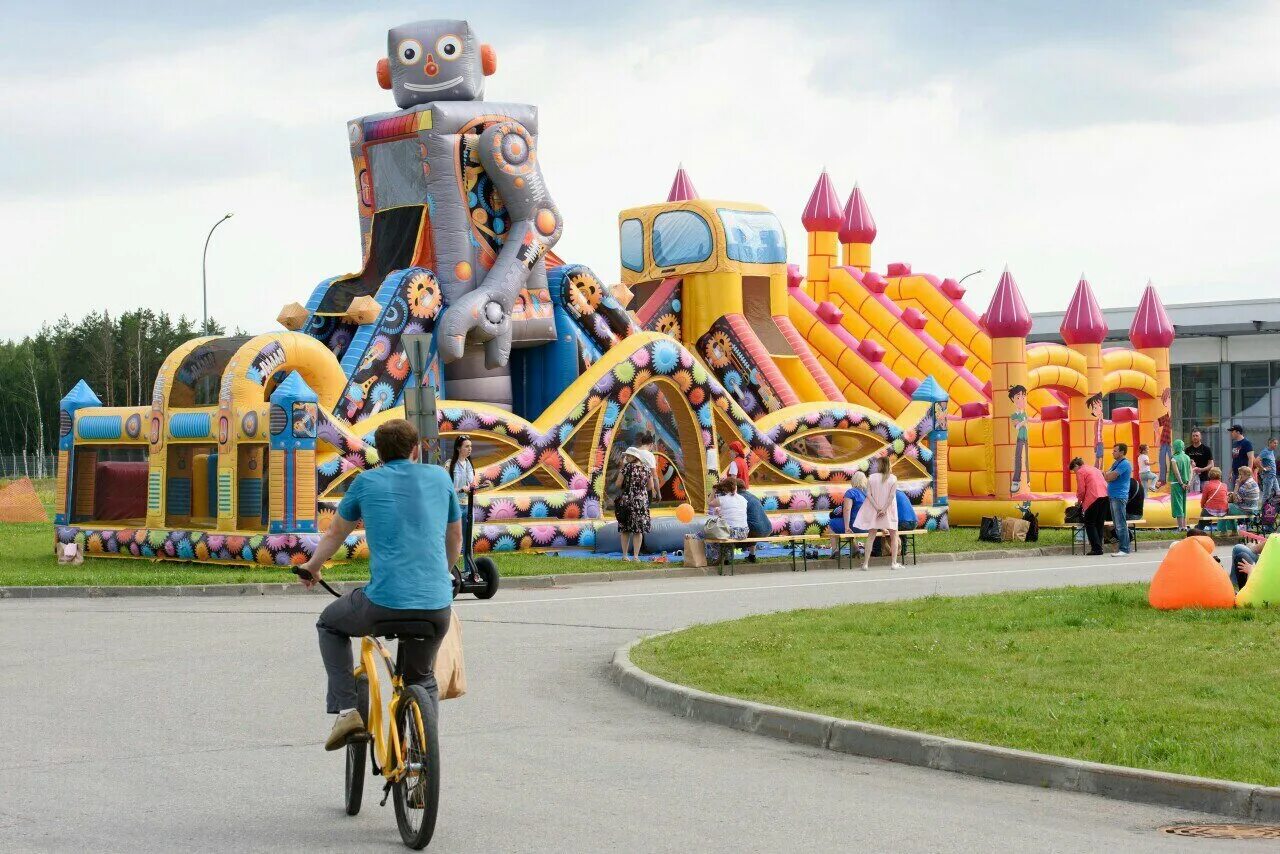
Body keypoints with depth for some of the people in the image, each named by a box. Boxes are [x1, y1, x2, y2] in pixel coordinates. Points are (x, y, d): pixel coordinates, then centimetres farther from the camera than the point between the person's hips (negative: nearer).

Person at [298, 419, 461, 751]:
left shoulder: (366, 482, 8)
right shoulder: (439, 478, 13)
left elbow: (335, 534, 23)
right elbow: (455, 539, 26)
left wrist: (312, 567, 42)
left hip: (384, 603, -2)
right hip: (437, 606, 3)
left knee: (329, 625, 28)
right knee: (421, 679, 28)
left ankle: (346, 710, 13)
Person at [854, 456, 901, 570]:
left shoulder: (871, 478, -2)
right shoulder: (893, 479, -5)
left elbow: (869, 495, -9)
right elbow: (891, 495, -13)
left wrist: (878, 508, -11)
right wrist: (884, 509, -13)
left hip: (874, 510, 1)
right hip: (889, 511, -1)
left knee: (871, 537, 6)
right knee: (894, 536, 9)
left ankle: (866, 563, 1)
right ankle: (894, 563, 1)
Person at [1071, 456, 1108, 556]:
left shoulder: (1080, 472, 3)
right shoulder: (1094, 469, 26)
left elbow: (1081, 490, -4)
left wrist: (1079, 500, 15)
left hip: (1094, 498, -8)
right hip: (1105, 496, 8)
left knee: (1090, 524, 0)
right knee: (1099, 524, 14)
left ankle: (1096, 548, -8)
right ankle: (1099, 547, 12)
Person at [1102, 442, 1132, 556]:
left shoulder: (1124, 464, -12)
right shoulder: (1116, 463, 18)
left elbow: (1110, 477, -16)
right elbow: (1107, 477, 20)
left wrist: (1108, 475, 3)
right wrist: (1110, 475, 0)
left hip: (1119, 497, -10)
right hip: (1113, 496, 10)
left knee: (1121, 524, -10)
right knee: (1116, 525, 12)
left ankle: (1124, 549, -10)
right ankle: (1119, 547, 16)